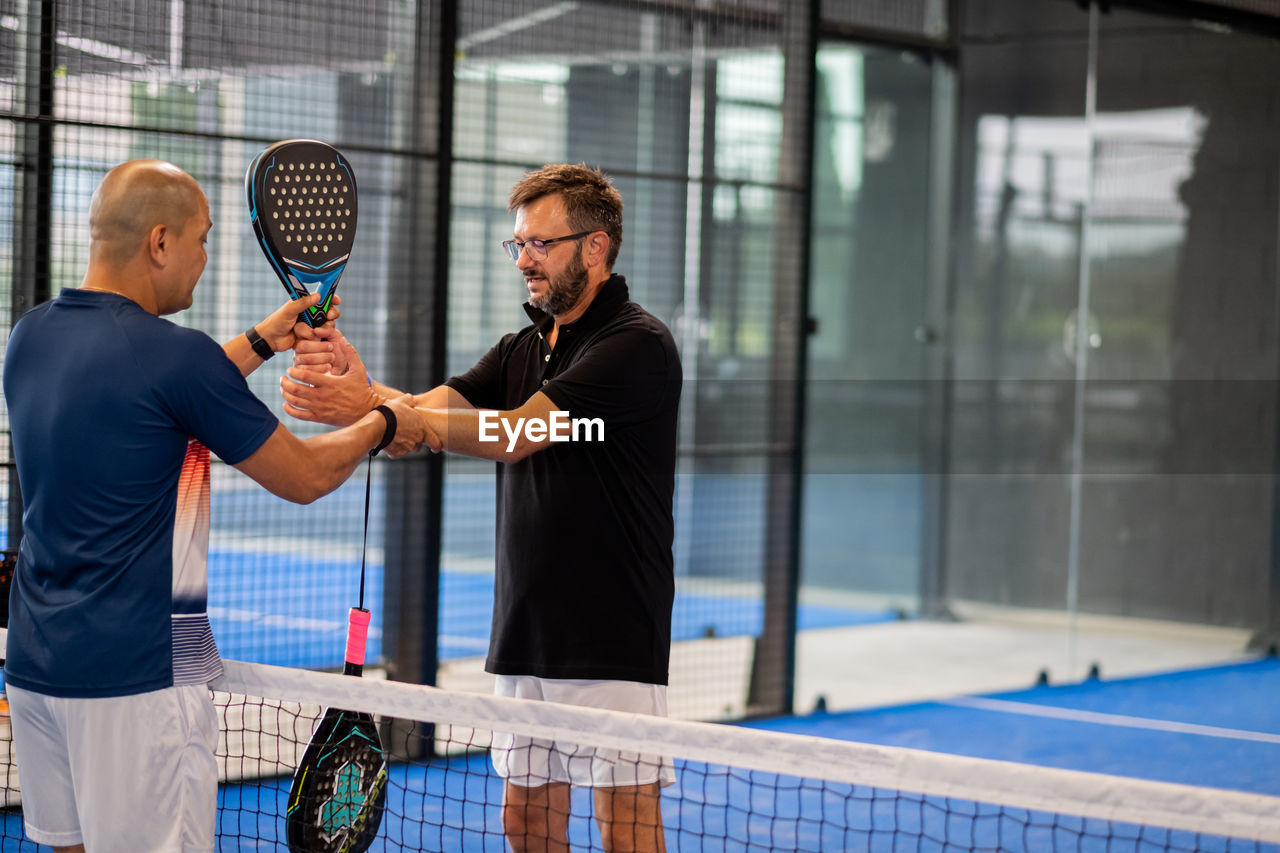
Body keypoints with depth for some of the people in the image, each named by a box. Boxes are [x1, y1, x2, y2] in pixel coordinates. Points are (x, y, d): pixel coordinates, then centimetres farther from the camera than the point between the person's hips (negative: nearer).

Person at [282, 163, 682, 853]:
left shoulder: (638, 344, -11)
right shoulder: (521, 350, 16)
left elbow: (515, 436, -21)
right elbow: (430, 410, 0)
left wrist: (370, 410, -27)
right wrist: (359, 389, -22)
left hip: (613, 640, -8)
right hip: (524, 640, 8)